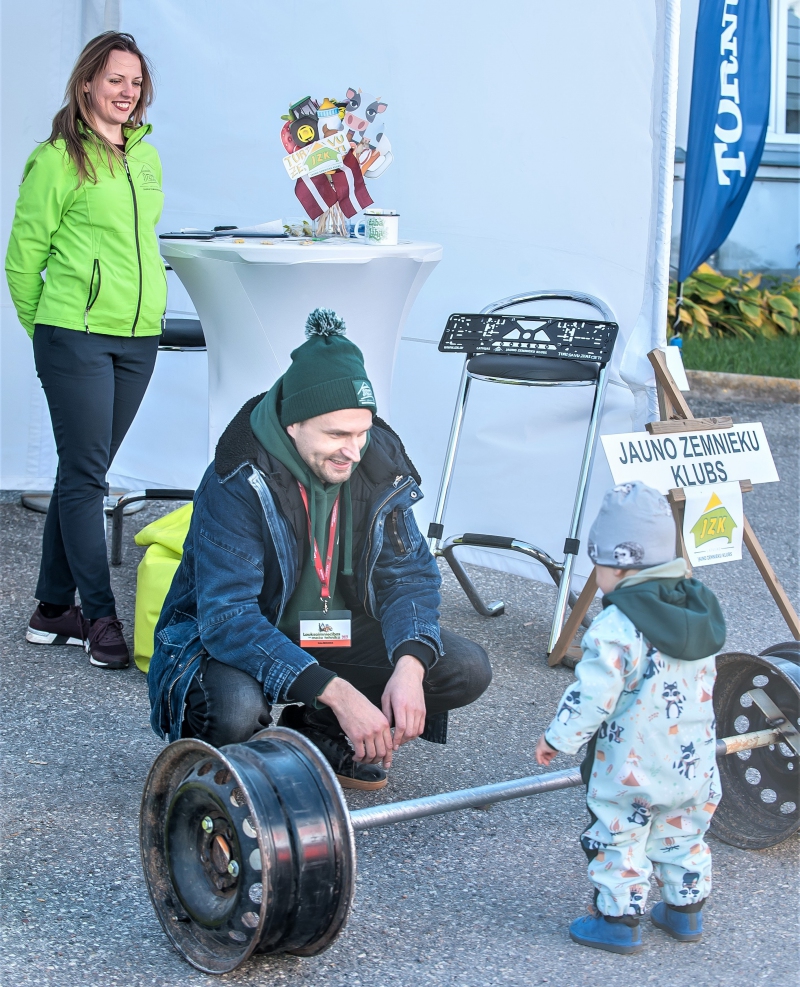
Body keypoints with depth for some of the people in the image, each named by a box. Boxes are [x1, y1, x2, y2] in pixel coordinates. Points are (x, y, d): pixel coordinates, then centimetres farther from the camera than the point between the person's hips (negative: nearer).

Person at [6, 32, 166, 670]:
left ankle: (54, 608, 20)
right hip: (76, 337, -6)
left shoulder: (147, 158, 14)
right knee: (85, 474, -4)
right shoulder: (58, 159, -6)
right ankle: (101, 618, -1)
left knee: (85, 473, 11)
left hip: (138, 339, 7)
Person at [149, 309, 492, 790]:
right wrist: (337, 692, -43)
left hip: (338, 633, 6)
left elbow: (408, 572, -8)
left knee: (467, 669, -9)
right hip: (232, 642, -5)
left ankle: (317, 732, 8)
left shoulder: (379, 462, -12)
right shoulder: (238, 484, -29)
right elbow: (229, 618, -34)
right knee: (235, 711, -39)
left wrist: (409, 667, -29)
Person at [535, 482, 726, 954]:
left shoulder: (617, 626, -23)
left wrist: (558, 738, -8)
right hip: (694, 764, 7)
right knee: (684, 836, 22)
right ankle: (686, 910, 33)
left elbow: (592, 697, -22)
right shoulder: (699, 610, 1)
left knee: (617, 841, 9)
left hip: (631, 769, -7)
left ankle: (619, 919, 16)